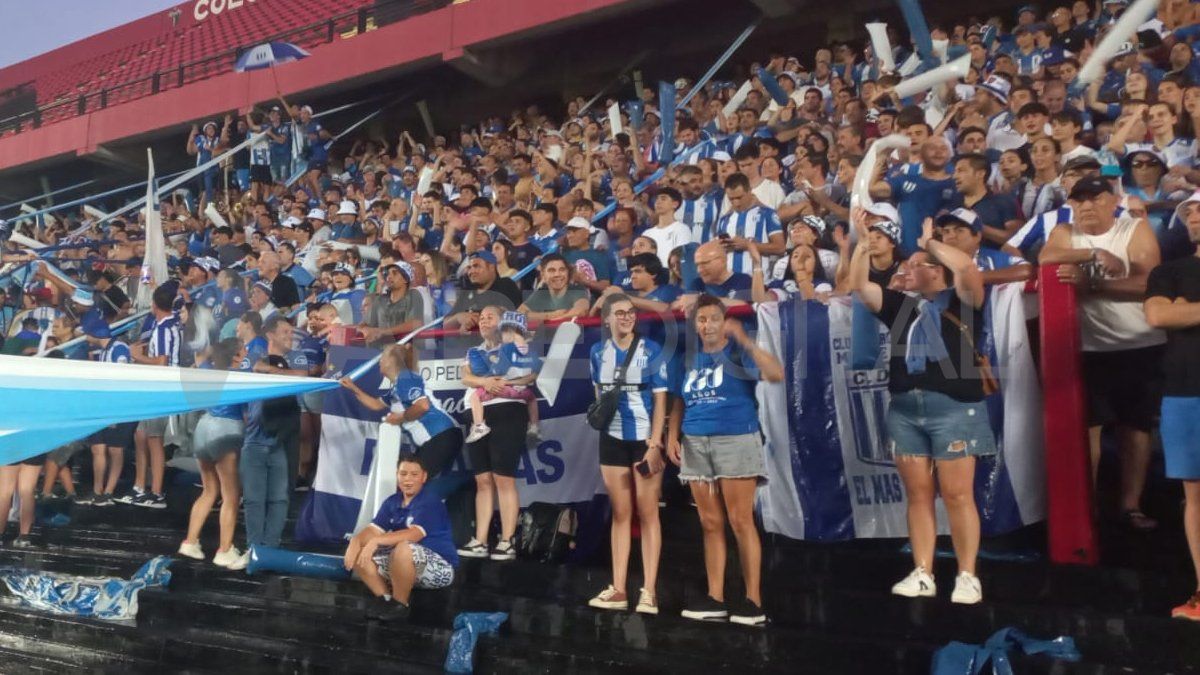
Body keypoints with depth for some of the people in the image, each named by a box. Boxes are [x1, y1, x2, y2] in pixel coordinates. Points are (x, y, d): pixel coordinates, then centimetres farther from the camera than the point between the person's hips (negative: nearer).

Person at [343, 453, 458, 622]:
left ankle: (400, 604, -15)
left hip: (439, 567, -7)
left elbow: (415, 534, -32)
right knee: (359, 553, -3)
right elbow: (373, 529, -4)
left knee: (403, 548, -37)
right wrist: (355, 542, -25)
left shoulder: (430, 502, -17)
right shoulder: (392, 502, 5)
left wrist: (376, 541, -37)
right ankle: (385, 598, 5)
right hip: (409, 565, 7)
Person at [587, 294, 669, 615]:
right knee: (620, 514, 8)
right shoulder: (598, 352, 6)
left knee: (647, 513, 0)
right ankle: (618, 589, 12)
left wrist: (655, 444, -16)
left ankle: (648, 591, 4)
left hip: (645, 438, -4)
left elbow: (660, 400, -9)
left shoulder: (652, 350, -6)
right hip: (613, 439, 4)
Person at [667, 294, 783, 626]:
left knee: (741, 522, -5)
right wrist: (673, 435, 4)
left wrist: (745, 341, -23)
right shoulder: (691, 359, 13)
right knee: (710, 524, 7)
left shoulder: (738, 353, -3)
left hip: (736, 442, -5)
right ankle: (715, 598, 14)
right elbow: (680, 401, 17)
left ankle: (753, 600, 2)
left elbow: (776, 374, -18)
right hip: (696, 445, 5)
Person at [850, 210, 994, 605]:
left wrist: (930, 242, -2)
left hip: (953, 407, -5)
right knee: (917, 495, 7)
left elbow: (968, 268, -17)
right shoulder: (902, 306, 16)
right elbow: (858, 285, 14)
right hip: (904, 410, 5)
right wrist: (863, 242, 7)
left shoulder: (960, 301, 2)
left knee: (957, 495, -2)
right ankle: (922, 575, 13)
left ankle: (968, 577, 8)